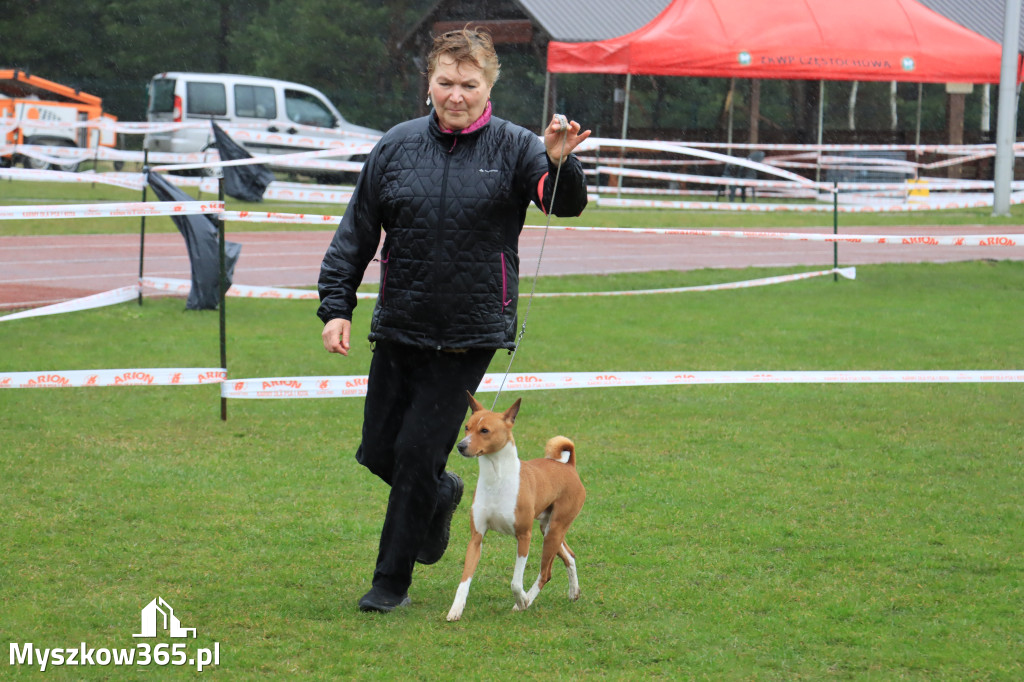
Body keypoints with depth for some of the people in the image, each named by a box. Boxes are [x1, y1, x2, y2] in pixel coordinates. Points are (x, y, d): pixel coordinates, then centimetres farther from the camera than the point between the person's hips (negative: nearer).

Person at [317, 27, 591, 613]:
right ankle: (442, 496, 40)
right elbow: (357, 231, 7)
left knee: (418, 454, -5)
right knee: (379, 450, 7)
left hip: (469, 335, -3)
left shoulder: (513, 148, -4)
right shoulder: (397, 146, 3)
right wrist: (337, 306, 0)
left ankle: (393, 581, 8)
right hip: (398, 331, 4)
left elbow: (566, 204, -18)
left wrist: (560, 165, -39)